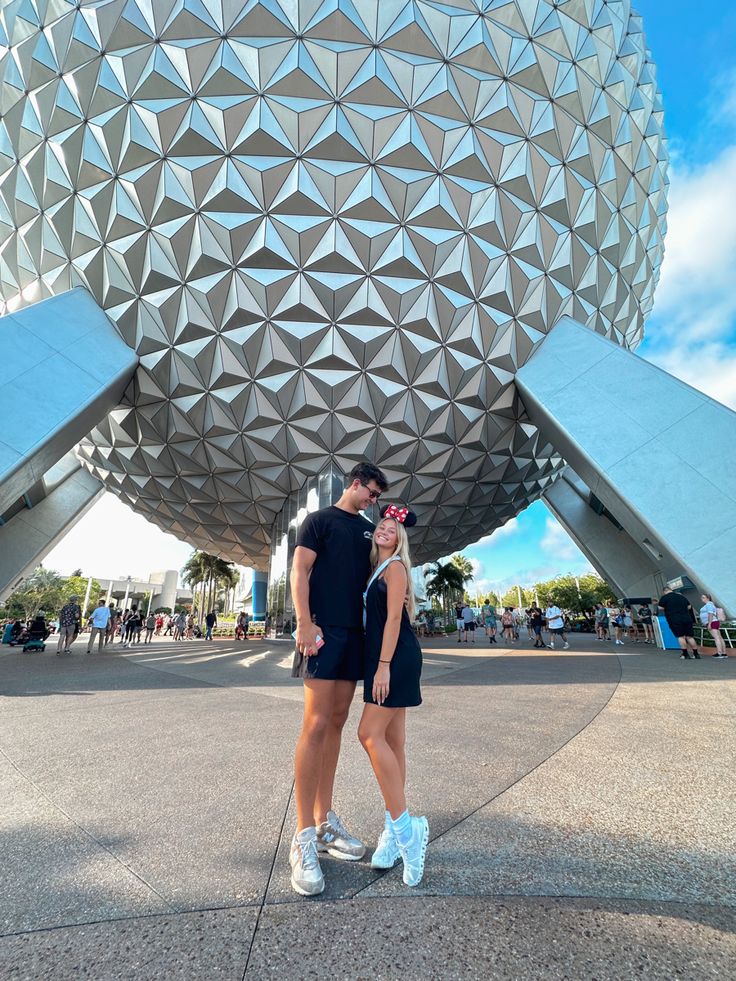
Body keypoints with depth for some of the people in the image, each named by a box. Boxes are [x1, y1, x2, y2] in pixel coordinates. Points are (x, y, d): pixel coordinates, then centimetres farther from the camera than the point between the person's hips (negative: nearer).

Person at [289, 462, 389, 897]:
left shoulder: (369, 529, 19)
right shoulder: (319, 519, 1)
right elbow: (300, 571, -7)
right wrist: (304, 623, -16)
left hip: (356, 633, 6)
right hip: (324, 630, -6)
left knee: (337, 725, 11)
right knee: (316, 726, -6)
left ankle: (325, 822, 23)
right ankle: (304, 837, 6)